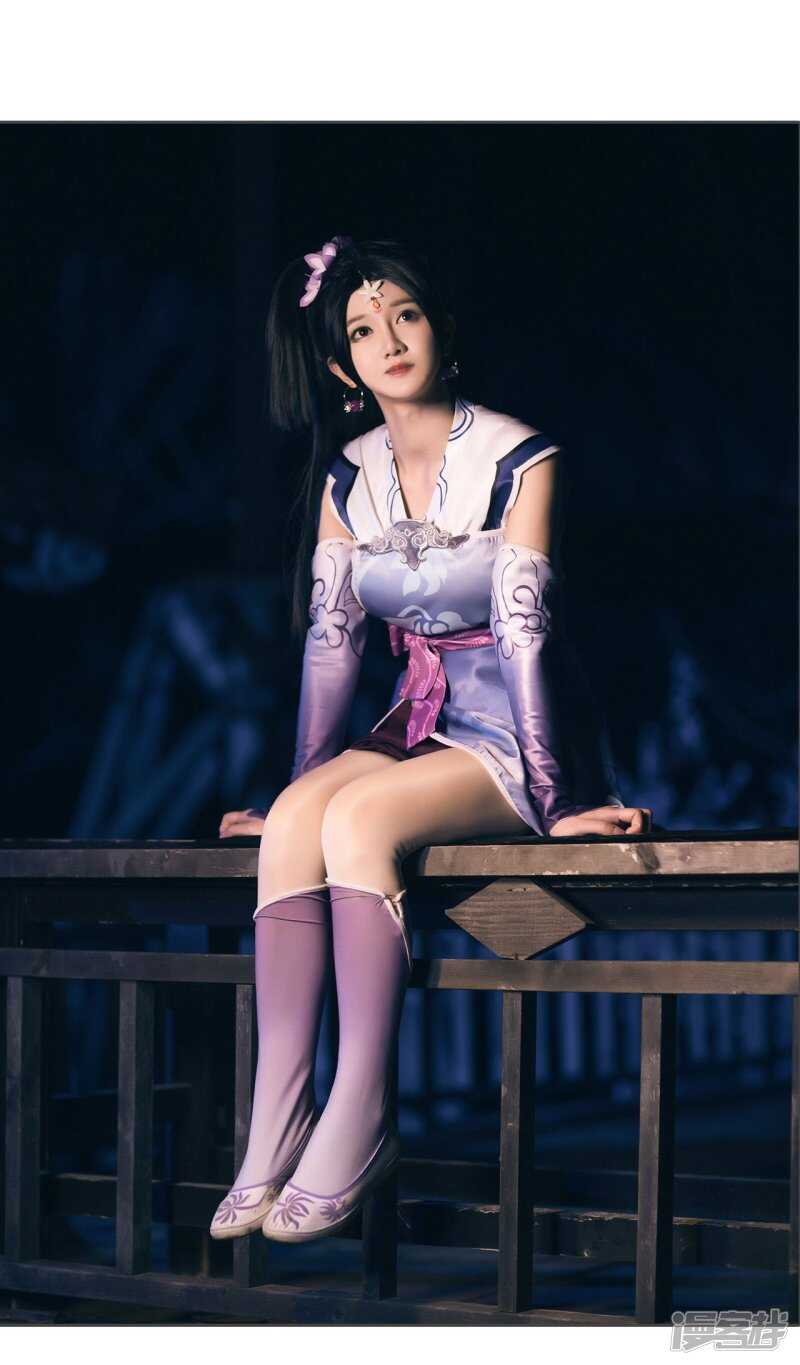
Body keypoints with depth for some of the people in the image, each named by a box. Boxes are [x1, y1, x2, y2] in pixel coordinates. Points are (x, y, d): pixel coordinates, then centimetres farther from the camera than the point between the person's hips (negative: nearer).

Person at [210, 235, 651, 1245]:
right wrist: (295, 787, 4)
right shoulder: (348, 480, 7)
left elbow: (523, 627, -18)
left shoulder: (517, 461, -10)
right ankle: (273, 1135, -30)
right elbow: (331, 642, 6)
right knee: (295, 820, -25)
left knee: (357, 816, -31)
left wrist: (554, 800, -21)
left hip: (513, 738, -5)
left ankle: (359, 1125, -29)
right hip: (419, 727, 5)